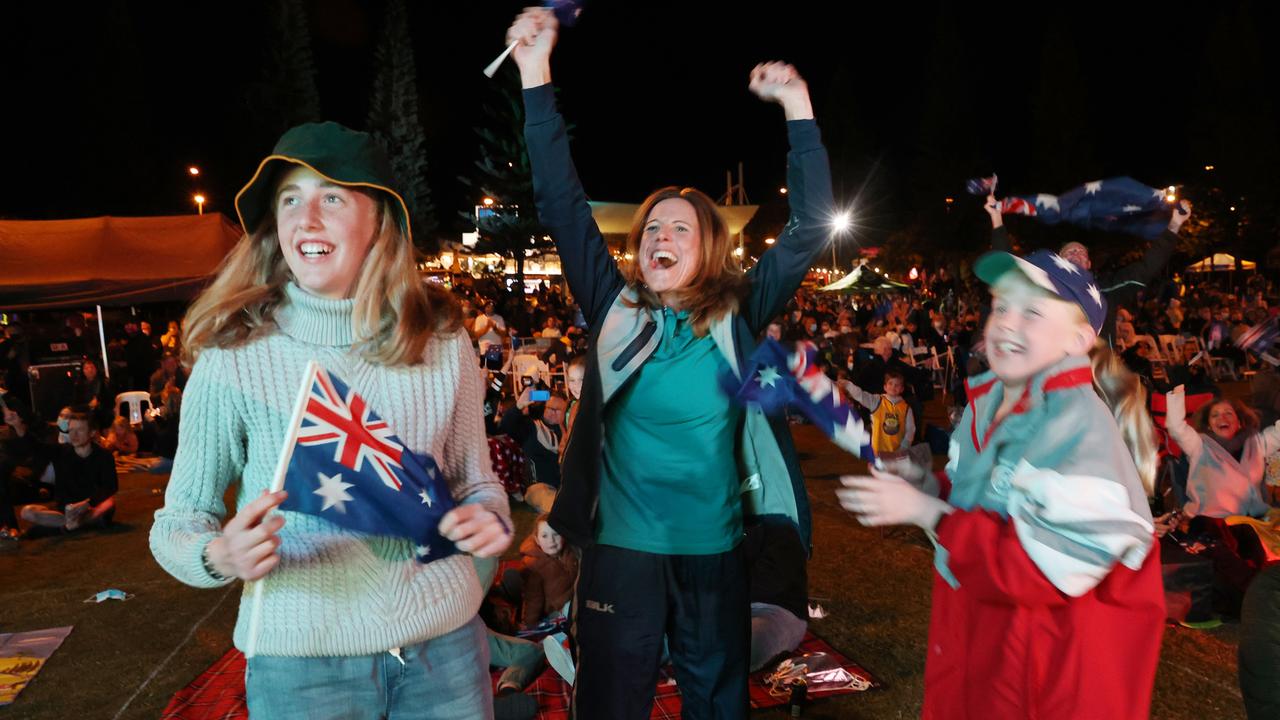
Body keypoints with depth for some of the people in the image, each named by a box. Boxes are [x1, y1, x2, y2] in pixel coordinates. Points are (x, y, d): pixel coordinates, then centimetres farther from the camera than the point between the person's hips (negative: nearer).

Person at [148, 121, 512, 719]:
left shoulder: (443, 342, -4)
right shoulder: (233, 359, -9)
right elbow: (178, 519, -1)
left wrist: (487, 519, -15)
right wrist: (219, 556, -22)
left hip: (445, 644, 2)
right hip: (300, 662, -1)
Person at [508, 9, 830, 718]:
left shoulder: (739, 314, 0)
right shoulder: (615, 307, 0)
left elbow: (810, 227, -5)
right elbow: (561, 206, -4)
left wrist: (798, 108, -13)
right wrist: (537, 75, -9)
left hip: (716, 548, 0)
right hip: (622, 545, 0)